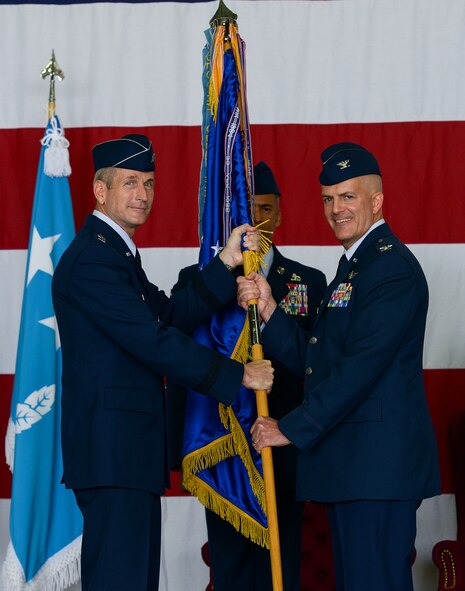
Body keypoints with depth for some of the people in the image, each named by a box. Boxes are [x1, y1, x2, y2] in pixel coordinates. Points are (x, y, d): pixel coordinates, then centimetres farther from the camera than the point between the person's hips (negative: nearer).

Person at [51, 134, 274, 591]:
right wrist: (237, 376, -13)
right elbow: (154, 342, -19)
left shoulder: (116, 252, 20)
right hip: (112, 448, -11)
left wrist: (226, 264, 1)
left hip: (129, 448, 11)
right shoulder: (92, 260, -14)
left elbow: (171, 316, 11)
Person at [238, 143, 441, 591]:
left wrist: (292, 429, -16)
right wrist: (267, 309, 2)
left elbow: (360, 367, -20)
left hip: (377, 463, -10)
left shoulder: (391, 267, -13)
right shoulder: (352, 267, 21)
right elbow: (310, 360, 16)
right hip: (350, 462, 11)